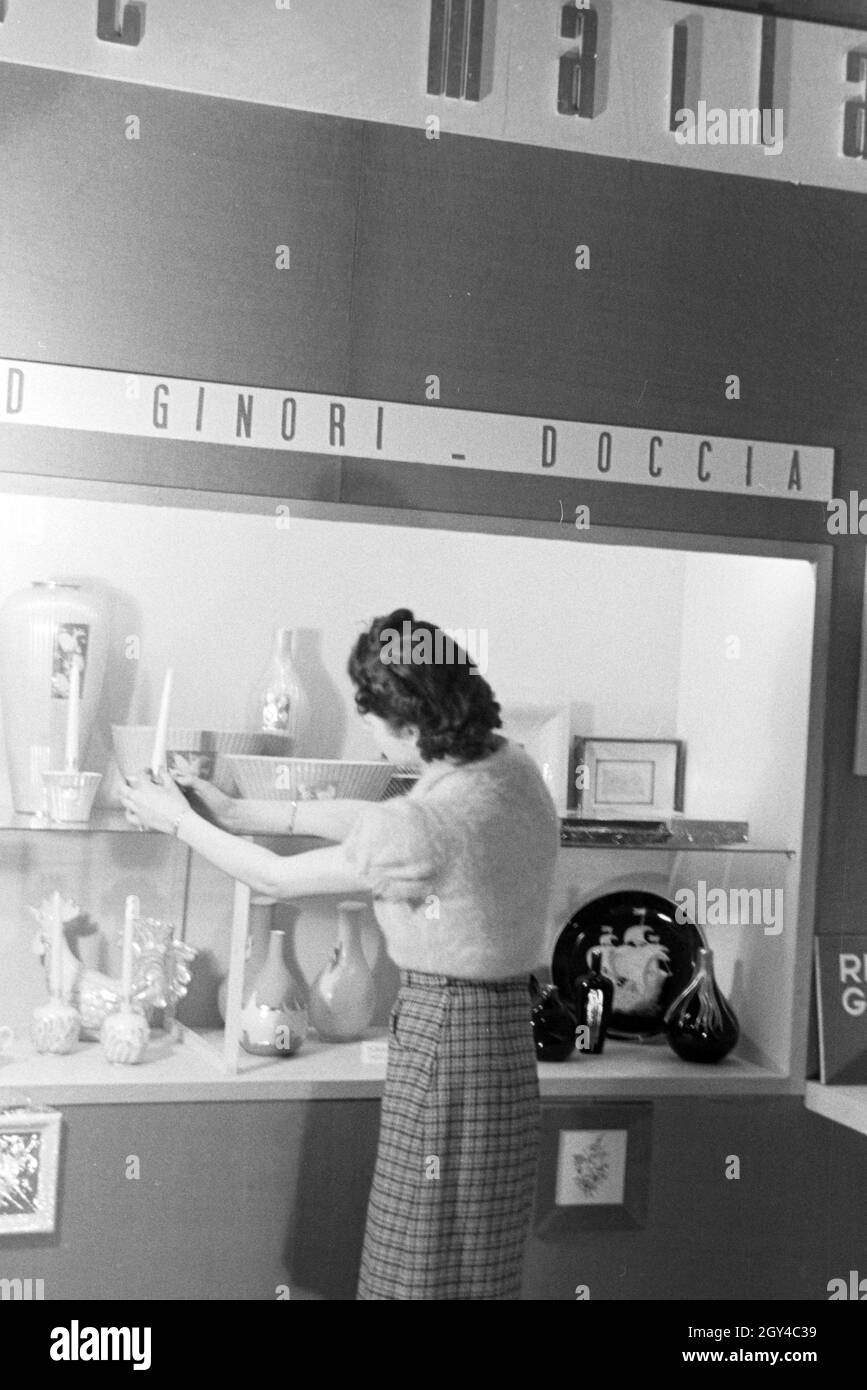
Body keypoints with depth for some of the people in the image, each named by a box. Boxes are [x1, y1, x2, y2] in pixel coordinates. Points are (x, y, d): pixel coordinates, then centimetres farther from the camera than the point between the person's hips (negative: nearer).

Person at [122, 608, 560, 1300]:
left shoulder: (421, 827, -26)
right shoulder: (512, 763, -2)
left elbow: (275, 879, -10)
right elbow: (376, 817, 10)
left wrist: (179, 821, 5)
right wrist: (239, 812, 12)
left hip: (442, 1033, -8)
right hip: (506, 1024, 8)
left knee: (427, 1266, 9)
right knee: (480, 1264, 20)